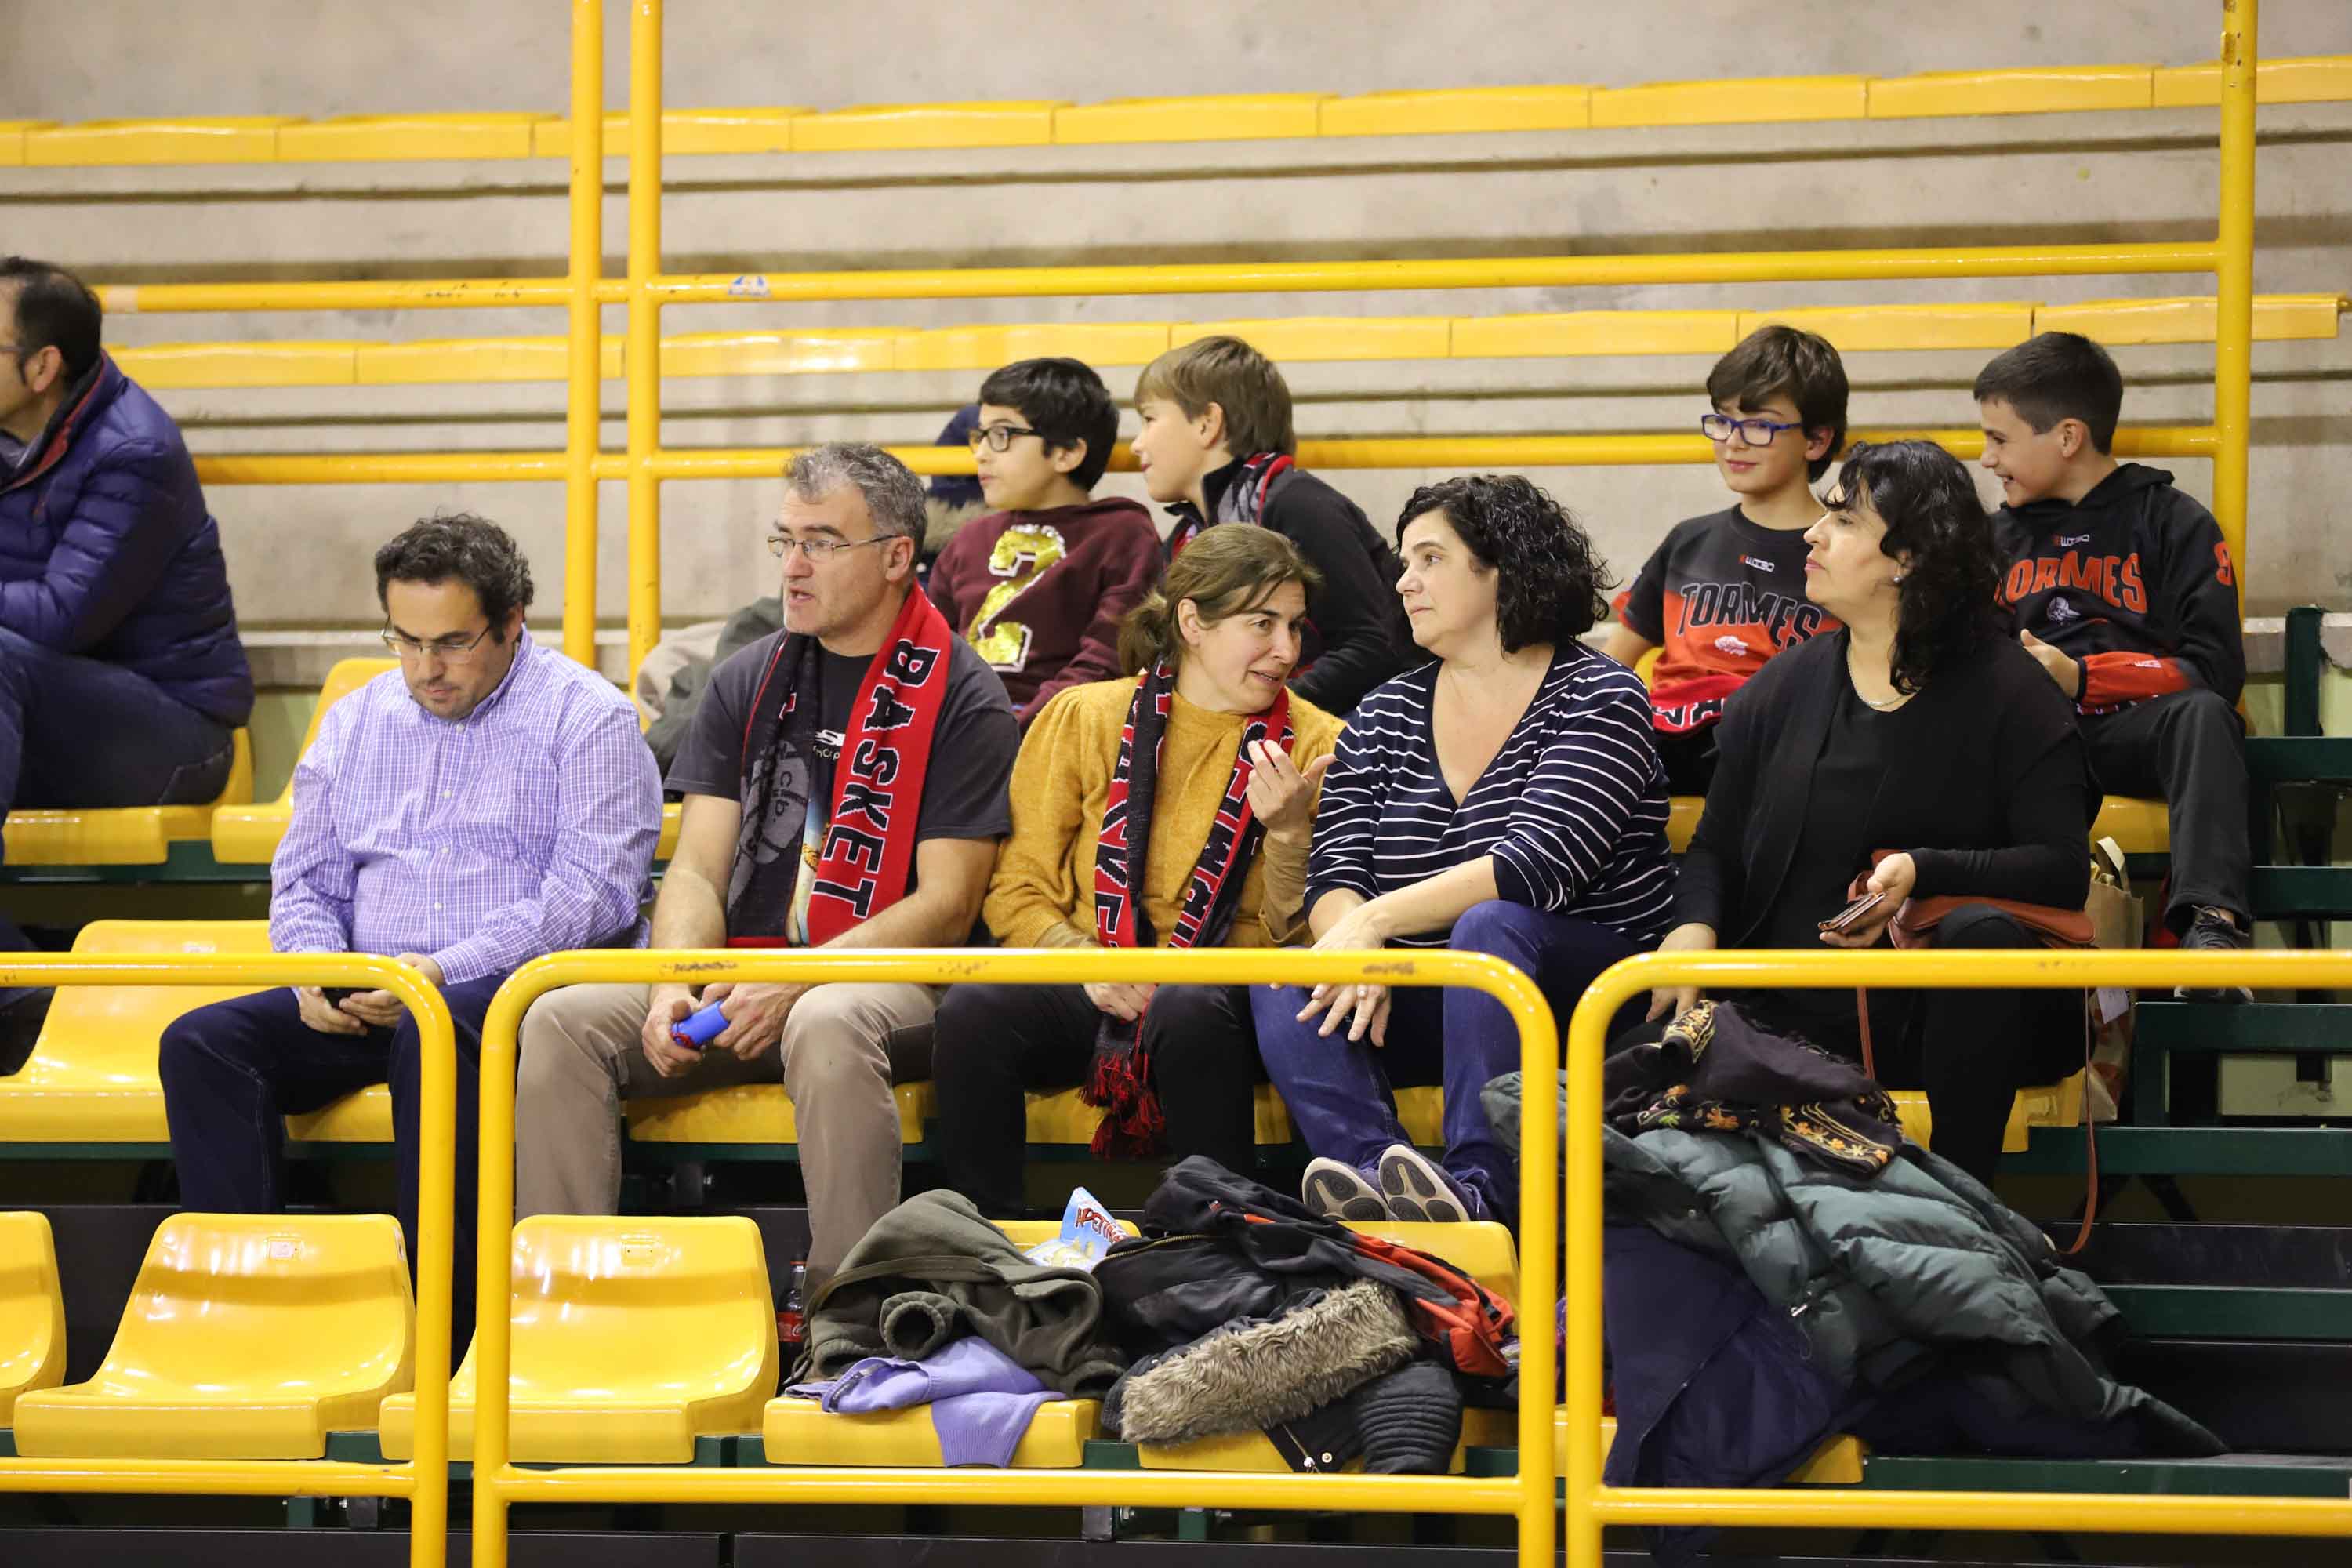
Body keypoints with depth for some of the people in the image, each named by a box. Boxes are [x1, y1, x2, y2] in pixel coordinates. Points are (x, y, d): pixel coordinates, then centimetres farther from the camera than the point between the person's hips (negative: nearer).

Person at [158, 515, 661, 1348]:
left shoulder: (586, 717, 1)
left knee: (431, 1036, -40)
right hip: (368, 999, 6)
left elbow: (593, 892, -11)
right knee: (201, 1043, -18)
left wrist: (445, 971, -19)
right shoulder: (356, 722, 20)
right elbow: (305, 878, 22)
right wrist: (316, 967, -2)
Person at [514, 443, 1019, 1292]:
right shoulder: (747, 684, 15)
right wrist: (674, 990, -13)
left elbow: (946, 903, -8)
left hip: (889, 978, -5)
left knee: (826, 1024, -40)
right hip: (742, 974, 5)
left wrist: (795, 982, -20)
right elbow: (697, 871, 9)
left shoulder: (962, 698, -1)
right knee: (562, 1020, -19)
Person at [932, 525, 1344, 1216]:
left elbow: (1303, 942, 4)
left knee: (1190, 1012, -39)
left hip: (1222, 992, -1)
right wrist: (1087, 962, -11)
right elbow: (1017, 891, 8)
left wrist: (1289, 832, -14)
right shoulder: (1084, 718, 8)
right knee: (974, 1009, -32)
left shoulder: (1315, 745, 7)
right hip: (1085, 996, 1)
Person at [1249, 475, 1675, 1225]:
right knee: (1280, 980, -21)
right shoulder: (1383, 716, 14)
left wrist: (1381, 918, -27)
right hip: (1424, 1001, 5)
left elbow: (1538, 864, -18)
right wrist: (1358, 957, -21)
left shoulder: (1598, 699, -4)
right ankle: (1376, 1177, -43)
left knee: (1492, 925, -36)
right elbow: (1334, 876, 3)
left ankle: (1480, 1190, -47)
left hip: (1585, 989, -5)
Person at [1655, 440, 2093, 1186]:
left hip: (1944, 1017, -2)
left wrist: (1924, 872, -23)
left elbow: (2064, 869, -8)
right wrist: (1694, 927, -6)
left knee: (1984, 932, -38)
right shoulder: (1783, 689, 13)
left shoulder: (2004, 690, 0)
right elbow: (1715, 847, 17)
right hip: (1793, 1020, 2)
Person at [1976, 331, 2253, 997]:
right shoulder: (2005, 532, 23)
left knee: (2204, 713, -38)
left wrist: (2079, 678, -13)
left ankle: (2211, 919, -52)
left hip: (2131, 732, -3)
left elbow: (2215, 669, -3)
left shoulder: (2175, 524, 7)